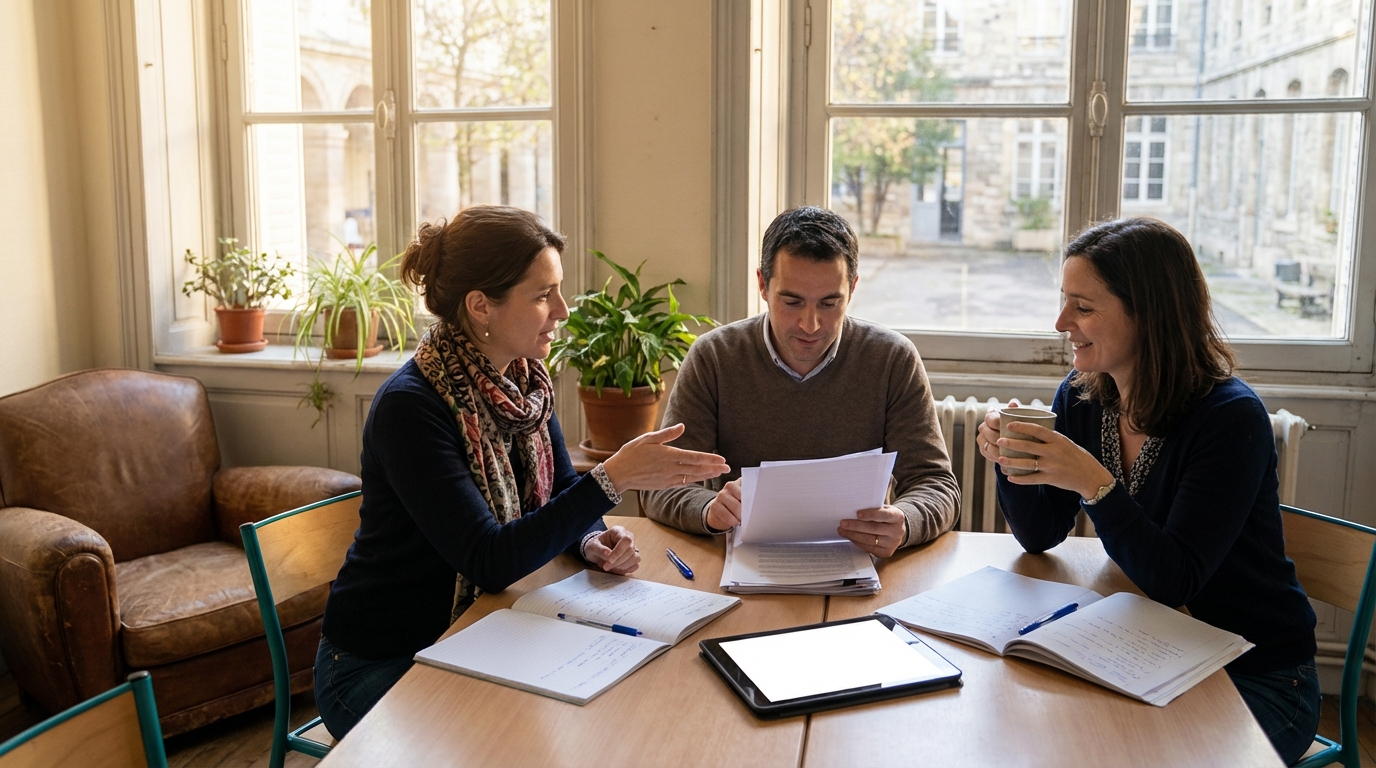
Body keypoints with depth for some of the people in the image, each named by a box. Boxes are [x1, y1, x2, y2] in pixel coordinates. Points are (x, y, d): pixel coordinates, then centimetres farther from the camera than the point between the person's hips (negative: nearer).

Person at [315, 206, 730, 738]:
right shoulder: (410, 406, -25)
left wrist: (592, 541, -17)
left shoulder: (525, 381, -1)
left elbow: (560, 494, 6)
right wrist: (613, 478, -35)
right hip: (380, 667, -6)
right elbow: (488, 561, -30)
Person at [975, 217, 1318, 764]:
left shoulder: (1230, 417, -22)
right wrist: (1013, 459, -20)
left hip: (1258, 679, -5)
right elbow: (1039, 536, -1)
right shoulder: (1080, 397, -4)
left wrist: (1096, 484, -38)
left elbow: (1173, 580, -26)